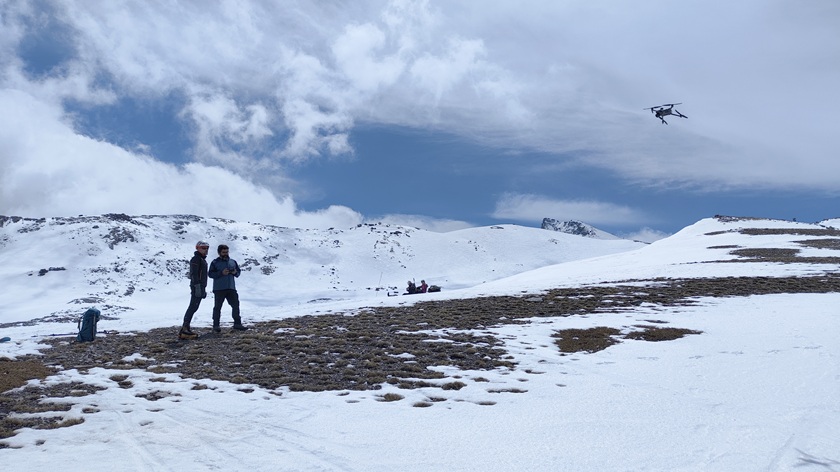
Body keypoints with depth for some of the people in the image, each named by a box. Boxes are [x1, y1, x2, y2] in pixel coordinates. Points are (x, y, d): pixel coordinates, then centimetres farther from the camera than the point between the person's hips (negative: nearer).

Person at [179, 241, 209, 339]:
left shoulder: (202, 260, 21)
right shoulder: (196, 259, -10)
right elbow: (194, 274, -19)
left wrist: (204, 289, 25)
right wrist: (198, 287, -25)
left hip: (201, 287, 10)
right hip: (197, 286, -10)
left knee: (193, 308, 10)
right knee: (193, 307, -14)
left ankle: (185, 328, 12)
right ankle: (184, 329, -17)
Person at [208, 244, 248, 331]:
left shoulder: (233, 262, 14)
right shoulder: (215, 262, 0)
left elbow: (238, 271, 18)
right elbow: (210, 274, -8)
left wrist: (235, 272, -5)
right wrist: (221, 273, -19)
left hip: (231, 288, 4)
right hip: (219, 289, -4)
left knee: (236, 305, 2)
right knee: (217, 307, 1)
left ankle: (237, 323, 9)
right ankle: (216, 325, 8)